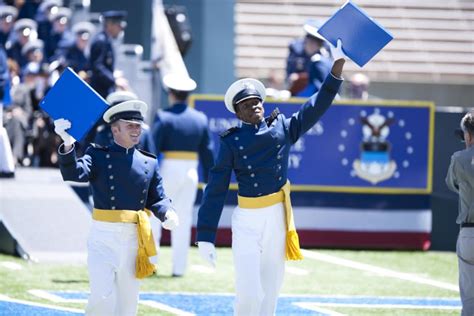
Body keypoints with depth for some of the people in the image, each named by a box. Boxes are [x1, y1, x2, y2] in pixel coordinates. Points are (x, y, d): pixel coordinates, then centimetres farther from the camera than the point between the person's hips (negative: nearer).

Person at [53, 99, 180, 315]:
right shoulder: (98, 156, 2)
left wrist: (168, 214, -10)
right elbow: (73, 173, -14)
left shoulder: (149, 163, 11)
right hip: (103, 238, -4)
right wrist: (68, 145, -31)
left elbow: (157, 200, 12)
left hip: (134, 240, 4)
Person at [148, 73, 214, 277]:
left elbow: (152, 150, -12)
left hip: (169, 170, -4)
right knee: (183, 222, 8)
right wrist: (209, 182, 13)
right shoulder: (201, 119, 6)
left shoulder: (164, 118, -7)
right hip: (191, 173, 4)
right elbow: (207, 153, 8)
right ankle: (179, 267, 7)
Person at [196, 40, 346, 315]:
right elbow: (216, 190, -4)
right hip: (247, 221, -3)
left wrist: (338, 65, -9)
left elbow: (317, 106, 2)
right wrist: (206, 237, -8)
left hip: (278, 219, 3)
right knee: (248, 292, -13)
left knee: (270, 291, 8)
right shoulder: (231, 142, -3)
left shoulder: (282, 129, 5)